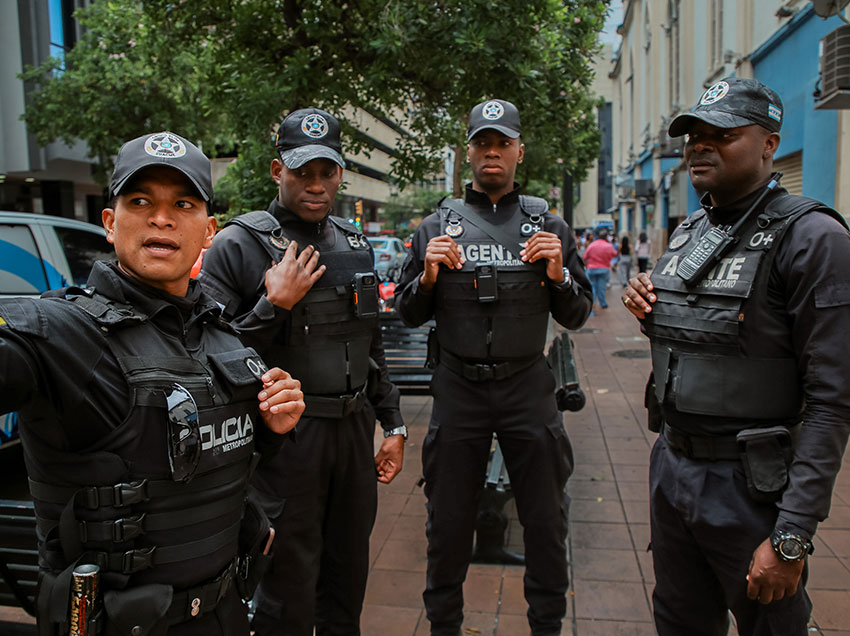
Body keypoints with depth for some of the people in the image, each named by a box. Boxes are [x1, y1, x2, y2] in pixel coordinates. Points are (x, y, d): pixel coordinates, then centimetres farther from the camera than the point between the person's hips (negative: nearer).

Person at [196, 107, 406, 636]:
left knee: (349, 573, 19)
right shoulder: (238, 245, -8)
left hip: (355, 428, 6)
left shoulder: (356, 245, 11)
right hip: (287, 434, -5)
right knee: (290, 586, 5)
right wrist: (274, 305, -21)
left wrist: (394, 425, 14)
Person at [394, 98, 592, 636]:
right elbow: (408, 313, 7)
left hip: (528, 387, 1)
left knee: (546, 521, 12)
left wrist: (558, 275, -11)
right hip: (459, 389, 0)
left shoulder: (549, 227, 6)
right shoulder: (438, 226, 5)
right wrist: (427, 276, -12)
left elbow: (577, 316, 7)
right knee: (449, 521, 11)